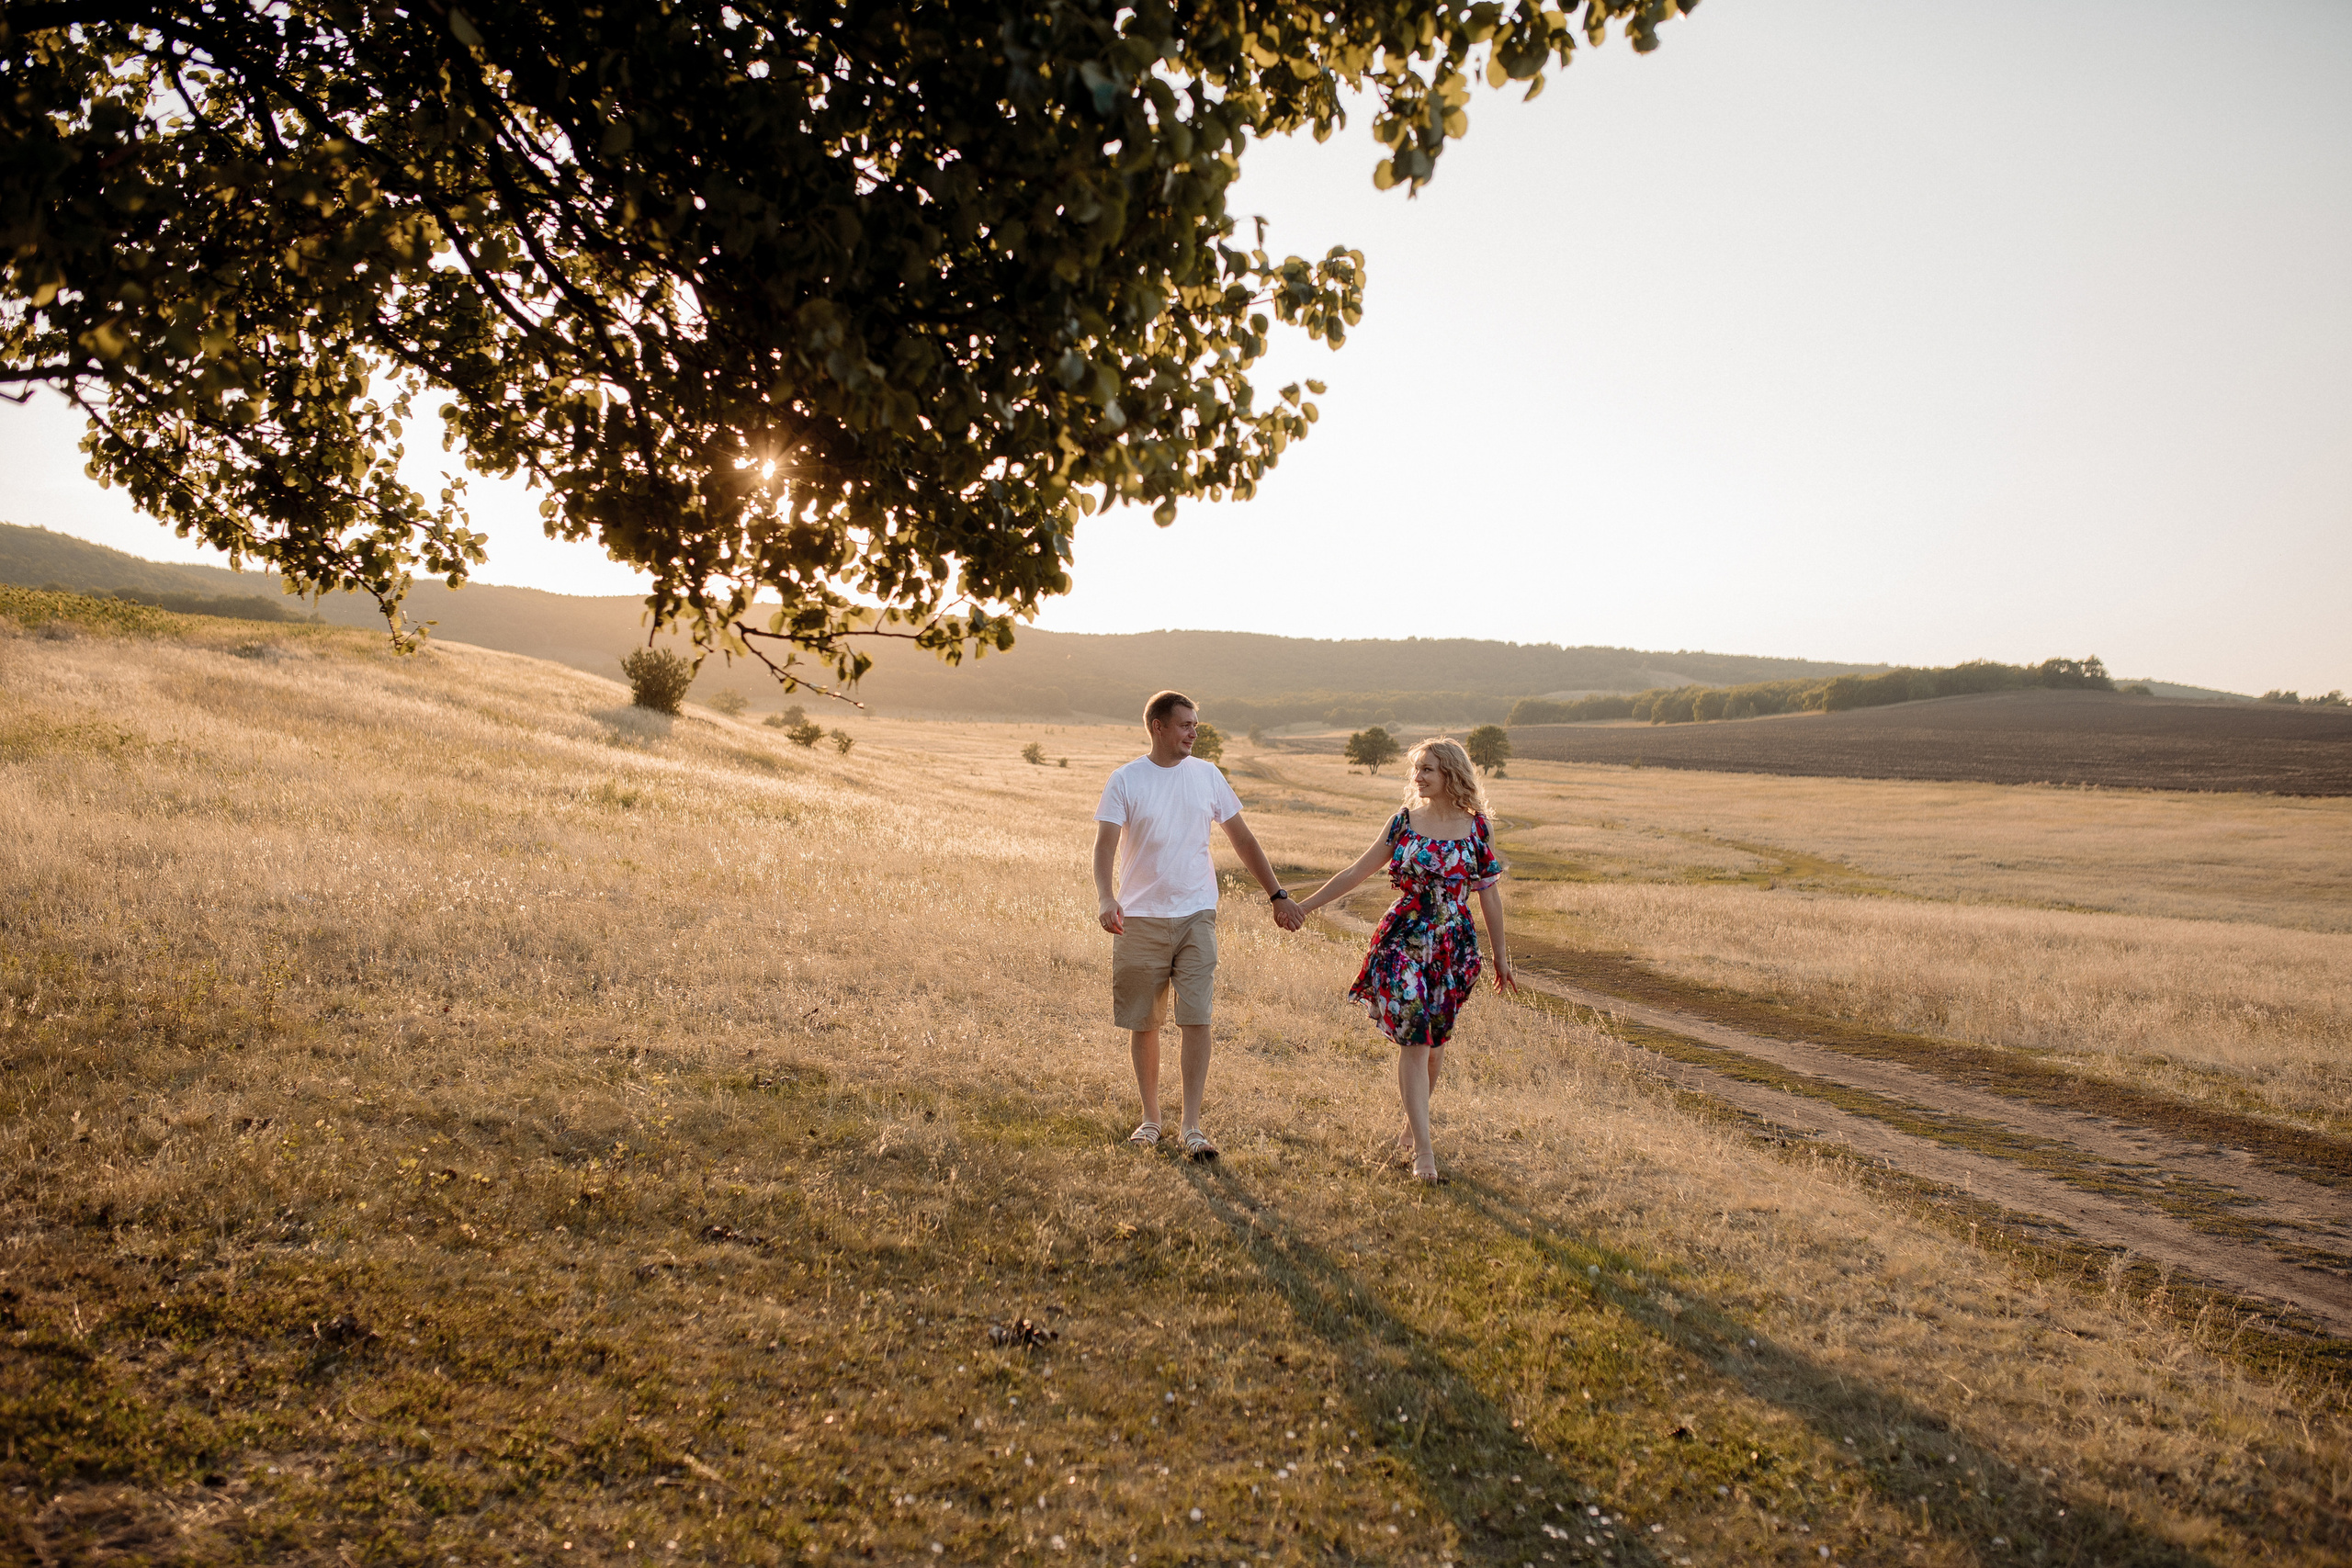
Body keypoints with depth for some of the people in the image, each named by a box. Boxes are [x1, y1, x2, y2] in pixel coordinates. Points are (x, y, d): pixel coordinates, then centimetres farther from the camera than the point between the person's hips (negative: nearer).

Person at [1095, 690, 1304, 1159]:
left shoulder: (1207, 775, 5)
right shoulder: (1125, 781, -3)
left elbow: (1243, 839, 11)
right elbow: (1105, 845, -11)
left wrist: (1278, 894, 6)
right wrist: (1105, 898, -29)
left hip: (1196, 915, 1)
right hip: (1140, 918, -1)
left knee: (1196, 1020, -7)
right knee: (1142, 1023, 8)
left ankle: (1192, 1126, -1)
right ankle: (1151, 1118, 23)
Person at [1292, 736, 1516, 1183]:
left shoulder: (1477, 828, 1)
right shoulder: (1403, 822, 1)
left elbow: (1488, 894, 7)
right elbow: (1356, 873, 6)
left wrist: (1501, 956, 10)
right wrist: (1304, 906, 5)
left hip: (1454, 946, 1)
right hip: (1404, 941, -1)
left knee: (1435, 1040, 10)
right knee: (1413, 1040, -7)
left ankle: (1413, 1121, 32)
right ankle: (1423, 1149, -5)